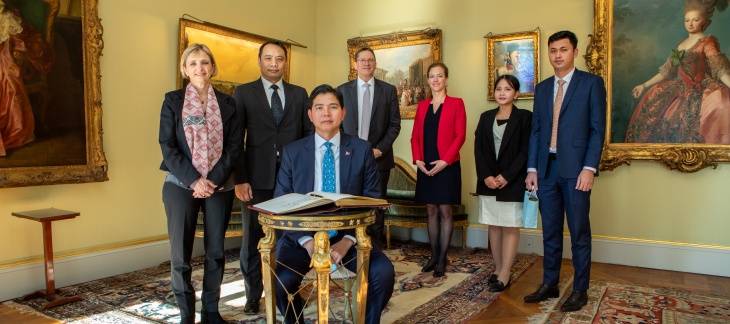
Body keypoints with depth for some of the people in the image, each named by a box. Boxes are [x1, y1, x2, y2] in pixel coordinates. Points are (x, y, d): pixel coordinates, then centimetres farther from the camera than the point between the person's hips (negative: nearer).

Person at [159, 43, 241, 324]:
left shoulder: (227, 103, 7)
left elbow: (234, 146, 1)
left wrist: (213, 181, -11)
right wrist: (194, 181, -13)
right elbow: (168, 146, -3)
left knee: (215, 251, 5)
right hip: (181, 185, -1)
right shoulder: (173, 101, 4)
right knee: (180, 254, -2)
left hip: (220, 186, 1)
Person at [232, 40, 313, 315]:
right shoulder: (243, 93, 6)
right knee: (252, 240, 6)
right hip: (257, 179, -1)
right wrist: (239, 179, -7)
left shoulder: (299, 94, 12)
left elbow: (308, 134, 10)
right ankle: (253, 295, 23)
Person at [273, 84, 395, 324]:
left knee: (384, 273, -24)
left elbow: (372, 201, 1)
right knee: (281, 279, -27)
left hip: (348, 235, 0)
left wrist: (348, 240, -14)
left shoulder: (362, 150, 1)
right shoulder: (292, 152, 3)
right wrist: (307, 241, -14)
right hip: (304, 235, 0)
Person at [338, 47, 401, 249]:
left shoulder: (389, 90, 5)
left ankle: (376, 249, 15)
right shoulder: (342, 90, 8)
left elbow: (395, 124, 2)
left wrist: (380, 149, -8)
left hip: (379, 157, 0)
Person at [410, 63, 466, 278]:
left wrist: (445, 160, -16)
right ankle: (433, 256, 19)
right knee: (431, 211, 9)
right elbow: (415, 136, 11)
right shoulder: (422, 106, 12)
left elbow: (460, 136, -7)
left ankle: (442, 259, 8)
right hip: (425, 167, 4)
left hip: (447, 166, -4)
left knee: (445, 211, 1)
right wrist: (417, 159, -4)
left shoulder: (456, 103, 0)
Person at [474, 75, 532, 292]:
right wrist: (486, 176, -9)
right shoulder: (486, 117, 11)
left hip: (512, 182, -4)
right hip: (488, 181, 5)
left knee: (510, 226, -1)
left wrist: (506, 176, -16)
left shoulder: (524, 117, -2)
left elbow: (525, 151, -9)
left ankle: (504, 276, 1)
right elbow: (478, 149, 4)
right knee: (494, 225, 9)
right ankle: (498, 269, 18)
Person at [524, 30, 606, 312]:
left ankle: (580, 290, 16)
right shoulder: (542, 88, 14)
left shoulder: (591, 83, 1)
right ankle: (549, 284, 23)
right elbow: (536, 130, 13)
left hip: (575, 168, -4)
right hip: (547, 168, 4)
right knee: (550, 231, 12)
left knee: (579, 232, 3)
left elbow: (598, 129, -5)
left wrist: (589, 168, -13)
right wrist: (532, 168, 6)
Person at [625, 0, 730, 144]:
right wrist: (644, 85, 18)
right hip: (682, 90, 6)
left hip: (700, 91, -6)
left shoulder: (707, 42, -4)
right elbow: (666, 71, 18)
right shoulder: (681, 44, 14)